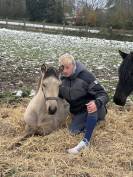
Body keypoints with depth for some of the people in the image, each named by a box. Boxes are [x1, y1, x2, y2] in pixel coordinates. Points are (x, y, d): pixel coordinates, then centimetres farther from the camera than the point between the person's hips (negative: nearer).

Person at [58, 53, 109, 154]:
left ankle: (86, 141, -40)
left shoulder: (86, 76, -21)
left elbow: (103, 94, -24)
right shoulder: (63, 79, -1)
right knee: (73, 131, -18)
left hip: (93, 109, -5)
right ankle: (93, 121, 10)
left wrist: (97, 103, -47)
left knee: (93, 106, -40)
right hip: (79, 113, 5)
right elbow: (60, 95, 17)